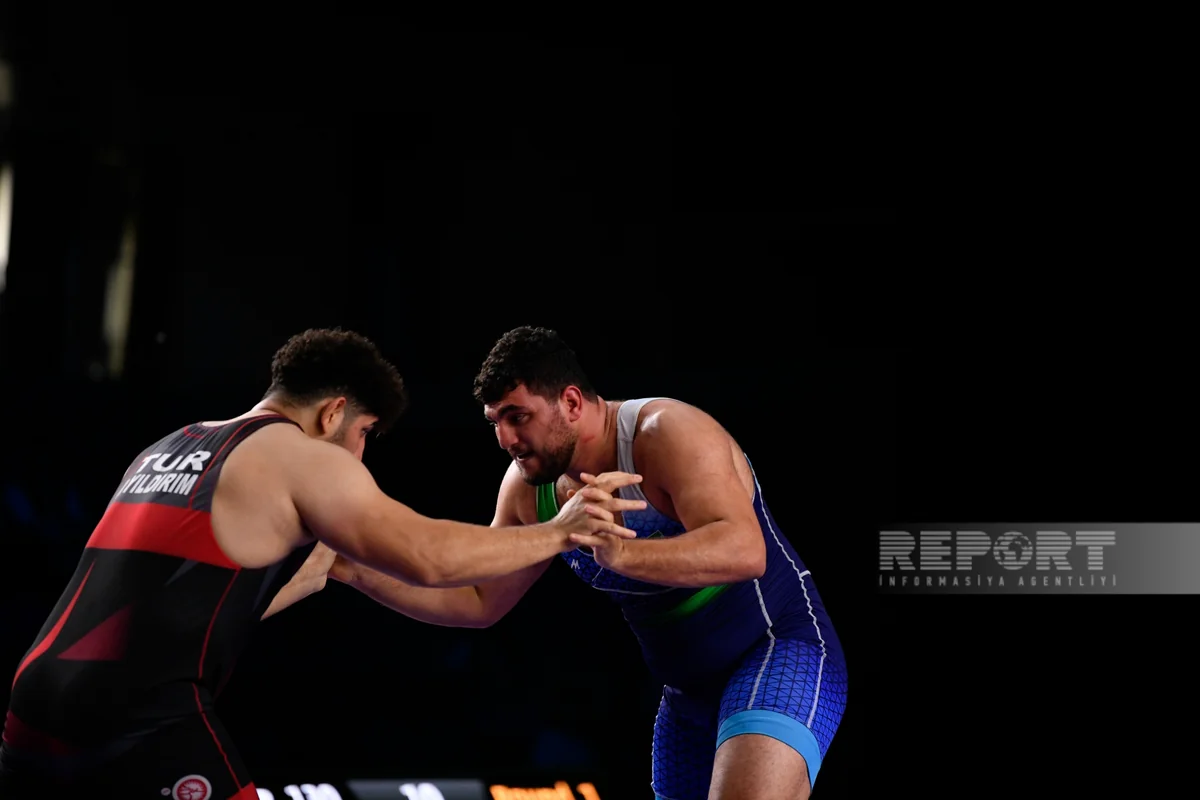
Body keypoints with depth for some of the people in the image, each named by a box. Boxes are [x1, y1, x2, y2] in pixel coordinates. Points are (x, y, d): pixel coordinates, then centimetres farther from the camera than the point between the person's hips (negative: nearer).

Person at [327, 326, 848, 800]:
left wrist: (622, 554, -53)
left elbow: (745, 551, -37)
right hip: (688, 696, 8)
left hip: (779, 652, -8)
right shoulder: (527, 488, 0)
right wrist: (359, 571, -2)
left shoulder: (668, 434, -23)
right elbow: (479, 602, 11)